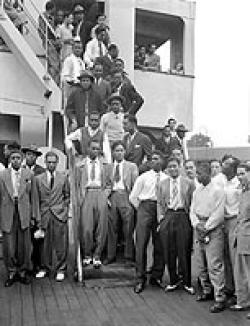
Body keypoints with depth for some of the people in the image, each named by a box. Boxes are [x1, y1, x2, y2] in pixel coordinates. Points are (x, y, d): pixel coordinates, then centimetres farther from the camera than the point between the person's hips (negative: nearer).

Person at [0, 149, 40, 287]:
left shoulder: (29, 174, 4)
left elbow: (34, 196, 5)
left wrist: (35, 215, 2)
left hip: (24, 213, 1)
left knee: (24, 245, 7)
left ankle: (23, 271, 23)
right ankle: (11, 273, 20)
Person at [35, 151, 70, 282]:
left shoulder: (63, 177, 7)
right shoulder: (38, 178, 6)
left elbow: (67, 196, 10)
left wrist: (65, 210, 1)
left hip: (60, 214, 0)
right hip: (44, 215, 1)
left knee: (61, 244, 1)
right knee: (45, 244, 4)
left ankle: (60, 269, 12)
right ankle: (45, 268, 20)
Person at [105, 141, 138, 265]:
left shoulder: (132, 166, 10)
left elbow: (136, 185, 6)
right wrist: (106, 197, 0)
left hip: (126, 196, -2)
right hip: (111, 197, 2)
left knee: (128, 229, -3)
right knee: (111, 229, 4)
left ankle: (129, 257, 4)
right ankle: (110, 256, 12)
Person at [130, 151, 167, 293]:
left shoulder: (167, 179, 6)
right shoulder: (143, 177, 6)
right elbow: (133, 197, 9)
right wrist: (141, 209, 3)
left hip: (161, 210, 1)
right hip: (145, 208, -1)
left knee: (160, 245, 5)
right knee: (141, 244, -4)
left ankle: (157, 277, 19)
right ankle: (140, 279, 5)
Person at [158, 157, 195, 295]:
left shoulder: (188, 183, 6)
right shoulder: (162, 184, 12)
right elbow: (160, 204, 12)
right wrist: (161, 219, 1)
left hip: (183, 217, -2)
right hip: (167, 217, 2)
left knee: (184, 251, 0)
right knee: (169, 251, 4)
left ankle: (187, 283, 14)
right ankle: (173, 281, 20)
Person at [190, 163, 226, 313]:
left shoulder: (218, 191, -8)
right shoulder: (197, 191, 13)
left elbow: (219, 214, -12)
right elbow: (192, 210, 12)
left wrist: (206, 228, -14)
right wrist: (197, 224, -5)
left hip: (213, 231, -7)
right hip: (199, 230, 7)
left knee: (214, 265, -8)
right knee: (201, 265, 13)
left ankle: (220, 299, -2)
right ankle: (206, 291, 28)